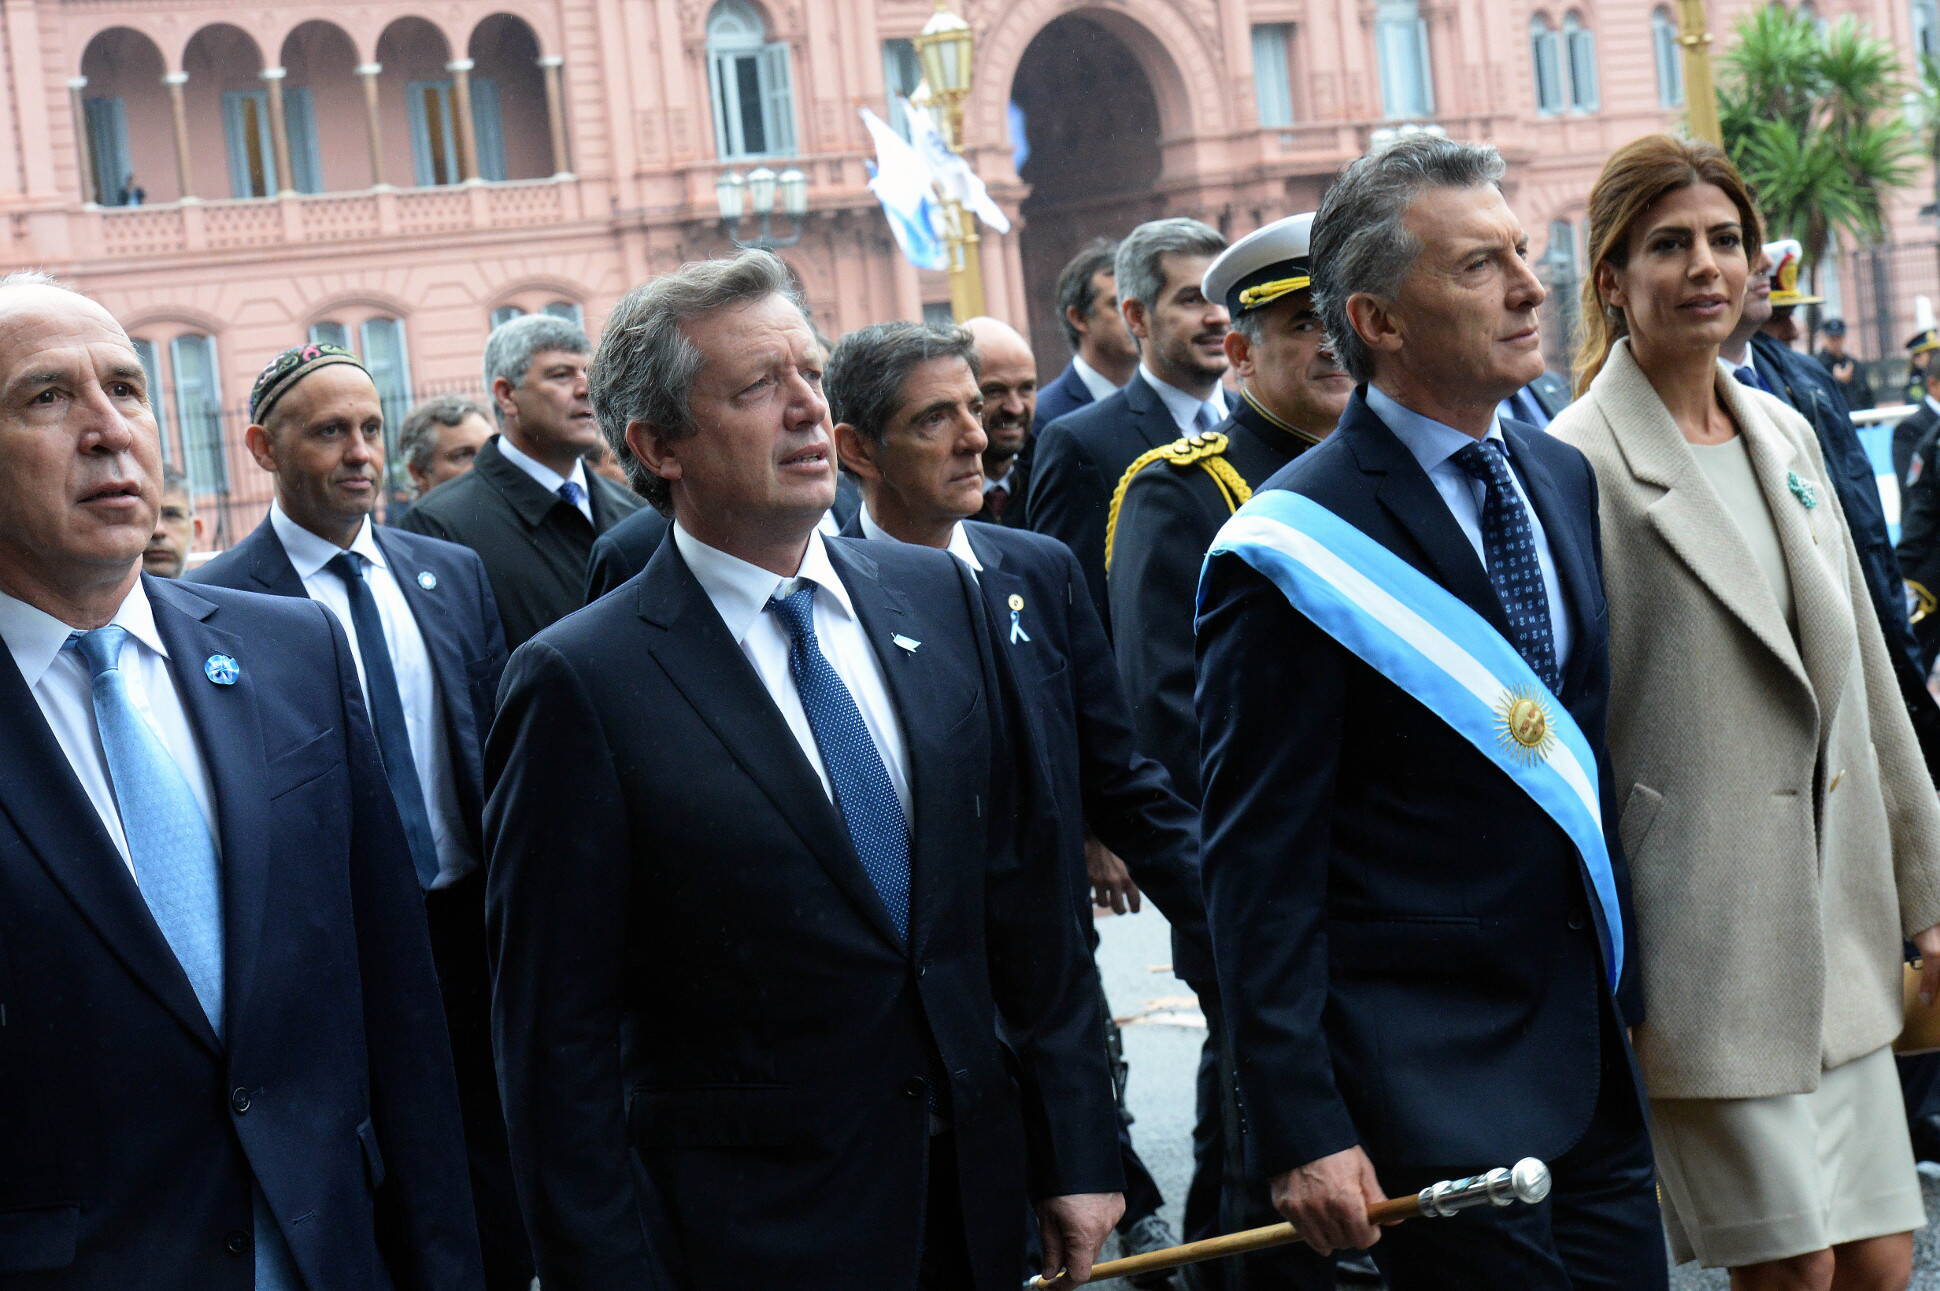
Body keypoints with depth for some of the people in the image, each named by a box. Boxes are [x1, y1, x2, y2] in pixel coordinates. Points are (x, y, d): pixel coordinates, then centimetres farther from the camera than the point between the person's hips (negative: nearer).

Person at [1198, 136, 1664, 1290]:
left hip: (1598, 1060, 7)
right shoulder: (1297, 552, -14)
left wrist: (1635, 994, 15)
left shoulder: (1566, 479, 8)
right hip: (1431, 1091, -7)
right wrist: (1302, 1132, -16)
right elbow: (1259, 867, -14)